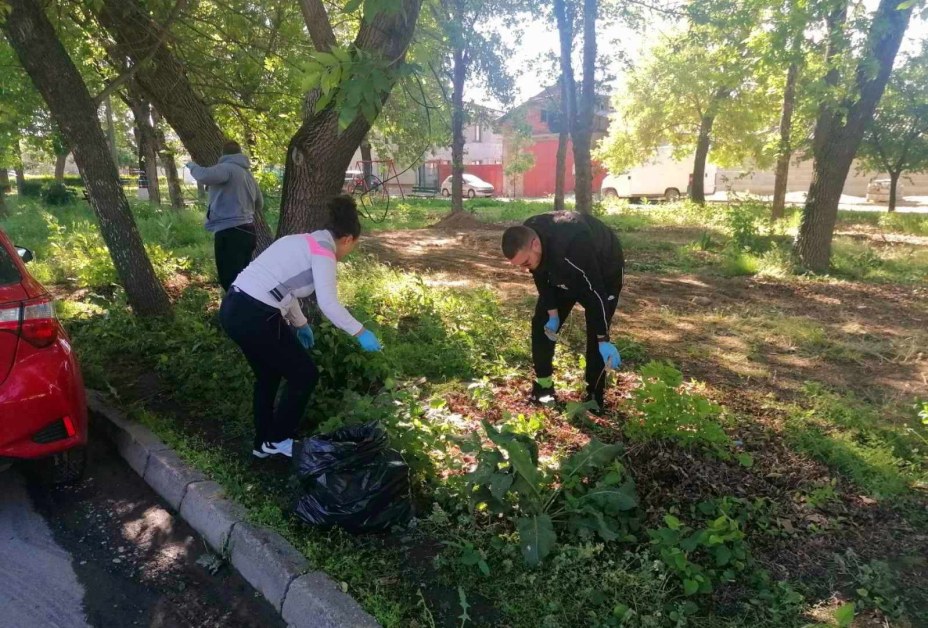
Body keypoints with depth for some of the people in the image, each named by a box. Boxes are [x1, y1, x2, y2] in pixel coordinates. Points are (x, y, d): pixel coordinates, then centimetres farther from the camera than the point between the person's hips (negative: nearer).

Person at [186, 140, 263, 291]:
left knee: (230, 281, -7)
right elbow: (259, 204, 28)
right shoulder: (248, 173, 19)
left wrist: (192, 165, -6)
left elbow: (205, 176, -27)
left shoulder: (227, 168, -8)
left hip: (230, 233, -9)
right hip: (246, 231, 9)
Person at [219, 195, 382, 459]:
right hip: (254, 317, -9)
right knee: (305, 375, 8)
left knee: (269, 375, 26)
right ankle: (277, 440, 24)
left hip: (234, 308, 10)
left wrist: (300, 324, 35)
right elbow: (328, 303, -17)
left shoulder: (303, 241, 20)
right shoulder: (323, 250, -7)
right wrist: (360, 332, -7)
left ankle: (263, 443, 38)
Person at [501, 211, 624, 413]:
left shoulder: (572, 245, -47)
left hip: (603, 272, -6)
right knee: (542, 324, 3)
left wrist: (604, 340, -35)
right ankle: (543, 386, 16)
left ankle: (594, 398, 2)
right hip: (562, 272, 6)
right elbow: (541, 276, -7)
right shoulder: (526, 237, -25)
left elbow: (594, 289, -39)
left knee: (596, 335, -12)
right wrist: (553, 313, -9)